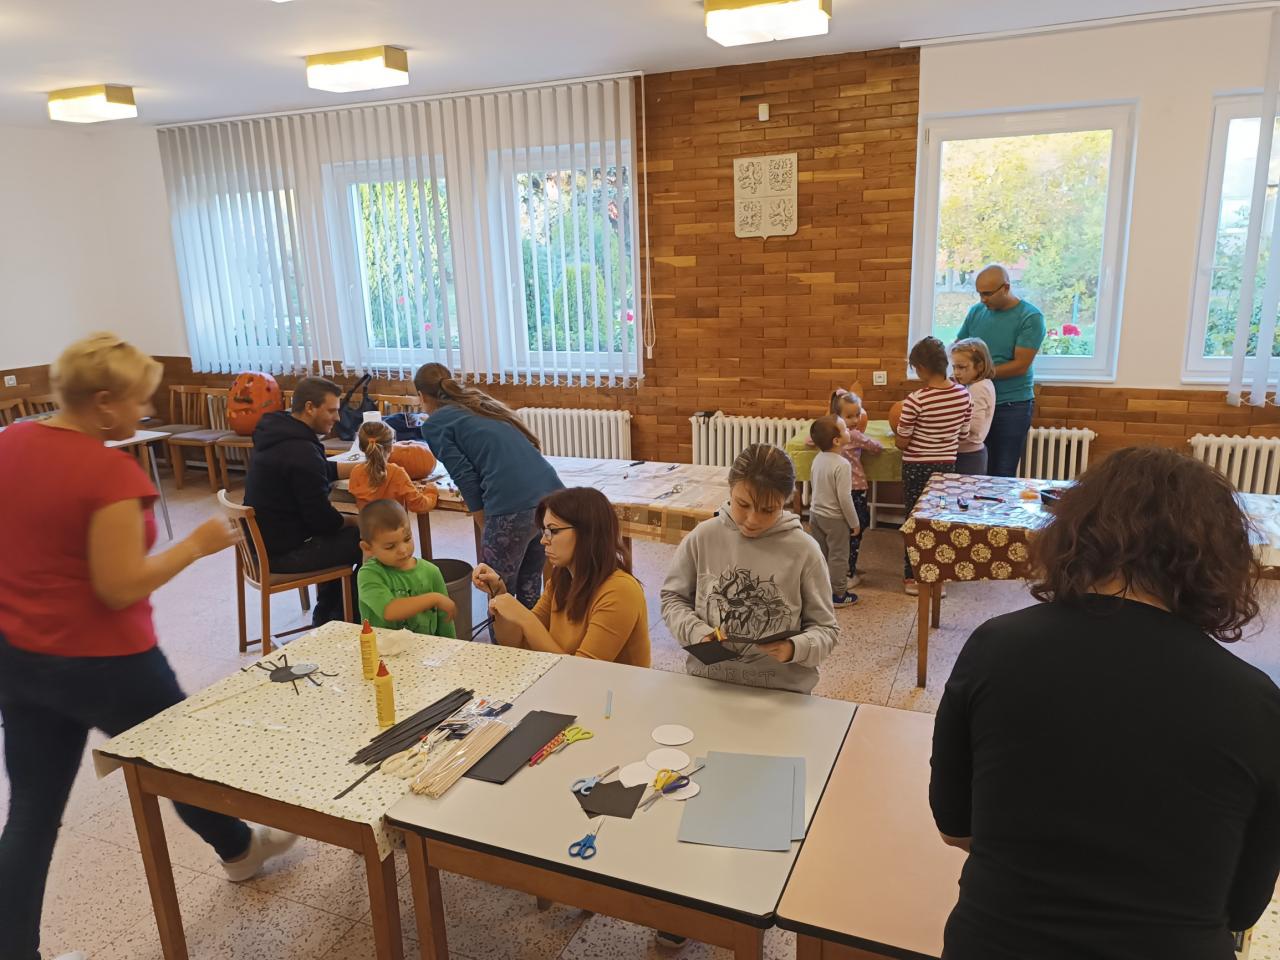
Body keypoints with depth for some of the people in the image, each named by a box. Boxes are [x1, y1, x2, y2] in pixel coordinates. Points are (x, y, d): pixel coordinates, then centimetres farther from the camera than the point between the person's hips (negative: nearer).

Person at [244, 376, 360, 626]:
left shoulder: (279, 432, 3)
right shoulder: (301, 452, -27)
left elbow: (326, 470, 17)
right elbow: (322, 519, -22)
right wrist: (356, 521, -3)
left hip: (265, 540, 10)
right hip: (282, 553, -10)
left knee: (345, 534, 25)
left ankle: (325, 618, 33)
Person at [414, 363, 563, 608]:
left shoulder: (434, 424, 8)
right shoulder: (481, 403, 28)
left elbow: (466, 478, -1)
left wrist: (486, 529, 8)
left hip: (513, 507, -7)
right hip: (552, 494, 7)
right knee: (529, 588, 21)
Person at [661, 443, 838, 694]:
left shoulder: (803, 551, -5)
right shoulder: (703, 537, -2)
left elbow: (824, 629, 1)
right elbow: (673, 598, 10)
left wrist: (794, 649, -18)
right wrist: (697, 632, -8)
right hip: (708, 682, 1)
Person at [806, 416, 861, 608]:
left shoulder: (818, 459, -1)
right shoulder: (842, 465, -25)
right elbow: (844, 498, -24)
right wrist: (854, 522, -13)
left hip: (816, 513, 7)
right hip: (835, 518, -7)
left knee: (819, 553, 19)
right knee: (838, 556, 6)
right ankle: (837, 594, 16)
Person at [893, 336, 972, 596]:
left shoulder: (915, 400, -21)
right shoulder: (964, 395, -6)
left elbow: (902, 443, -14)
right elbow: (962, 434, 5)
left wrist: (897, 430, 7)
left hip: (917, 467, -4)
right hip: (947, 464, 4)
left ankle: (913, 577, 18)